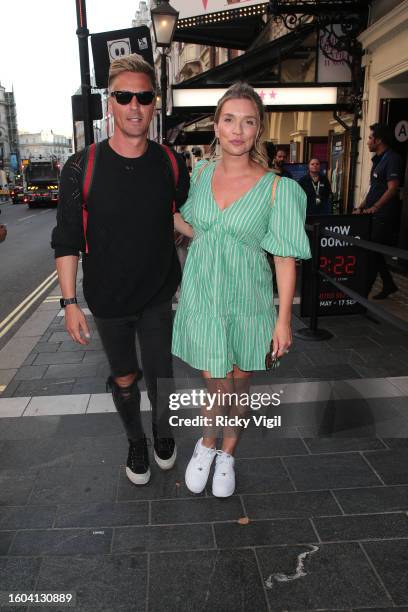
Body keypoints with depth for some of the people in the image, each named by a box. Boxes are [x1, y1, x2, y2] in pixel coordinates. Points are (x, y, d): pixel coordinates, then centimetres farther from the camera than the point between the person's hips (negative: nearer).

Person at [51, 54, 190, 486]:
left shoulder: (171, 165, -5)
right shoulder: (82, 168, -11)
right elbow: (67, 241, -7)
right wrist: (69, 302, -10)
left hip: (159, 298, 1)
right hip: (108, 302, 0)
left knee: (160, 375, 12)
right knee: (124, 379, 15)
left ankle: (162, 431, 43)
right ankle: (135, 442, 41)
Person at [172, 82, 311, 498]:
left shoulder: (276, 188, -9)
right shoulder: (201, 172, 1)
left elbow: (285, 258, -8)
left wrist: (284, 319, -8)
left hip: (248, 300, -1)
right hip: (202, 296, 1)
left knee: (239, 384, 13)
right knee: (218, 387, 1)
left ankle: (226, 453, 38)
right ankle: (208, 444, 32)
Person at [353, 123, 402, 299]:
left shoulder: (392, 159, -11)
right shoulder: (378, 159, 17)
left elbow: (392, 189, -19)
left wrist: (374, 208, -23)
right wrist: (362, 206, 14)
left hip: (384, 217, -9)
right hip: (373, 215, 9)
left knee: (372, 254, -6)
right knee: (374, 253, 13)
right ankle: (389, 285, 26)